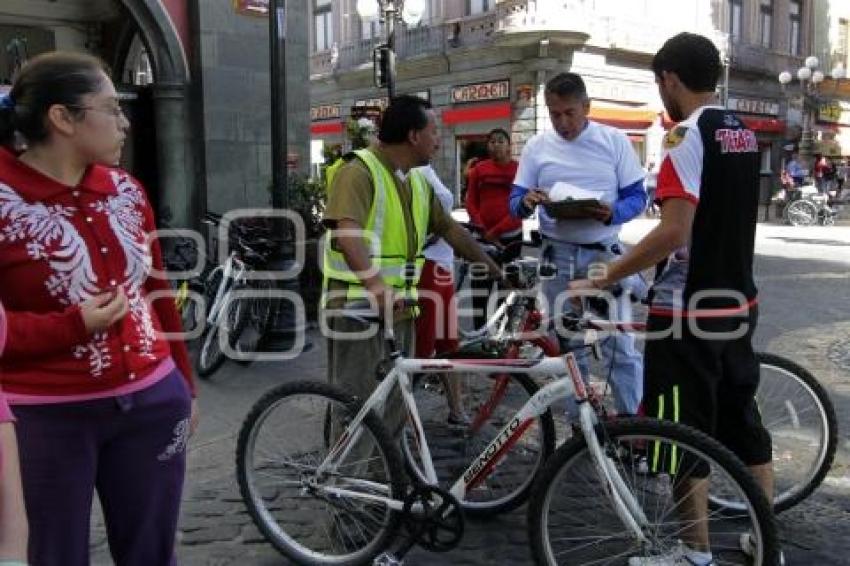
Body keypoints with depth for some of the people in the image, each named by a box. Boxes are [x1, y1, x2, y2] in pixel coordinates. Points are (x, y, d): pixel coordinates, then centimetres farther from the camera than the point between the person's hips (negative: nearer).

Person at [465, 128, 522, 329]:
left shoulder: (519, 170, -2)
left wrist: (497, 230, -12)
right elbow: (470, 201, 5)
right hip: (483, 235, 1)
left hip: (510, 235, -1)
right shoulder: (479, 169, 5)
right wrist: (482, 229, -6)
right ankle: (478, 328, 3)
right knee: (480, 281, -2)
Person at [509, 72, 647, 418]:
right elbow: (515, 203, 4)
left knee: (620, 346, -2)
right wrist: (526, 202, -21)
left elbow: (637, 197, 0)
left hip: (604, 254, -2)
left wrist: (612, 214, -22)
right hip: (558, 258, 2)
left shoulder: (615, 141, 0)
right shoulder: (536, 147, 4)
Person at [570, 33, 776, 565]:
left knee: (686, 432, 3)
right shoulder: (744, 134, 10)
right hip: (738, 302, 9)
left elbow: (674, 232, -25)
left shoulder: (687, 135, -17)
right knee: (743, 418, 17)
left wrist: (603, 278, -20)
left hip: (689, 309, -9)